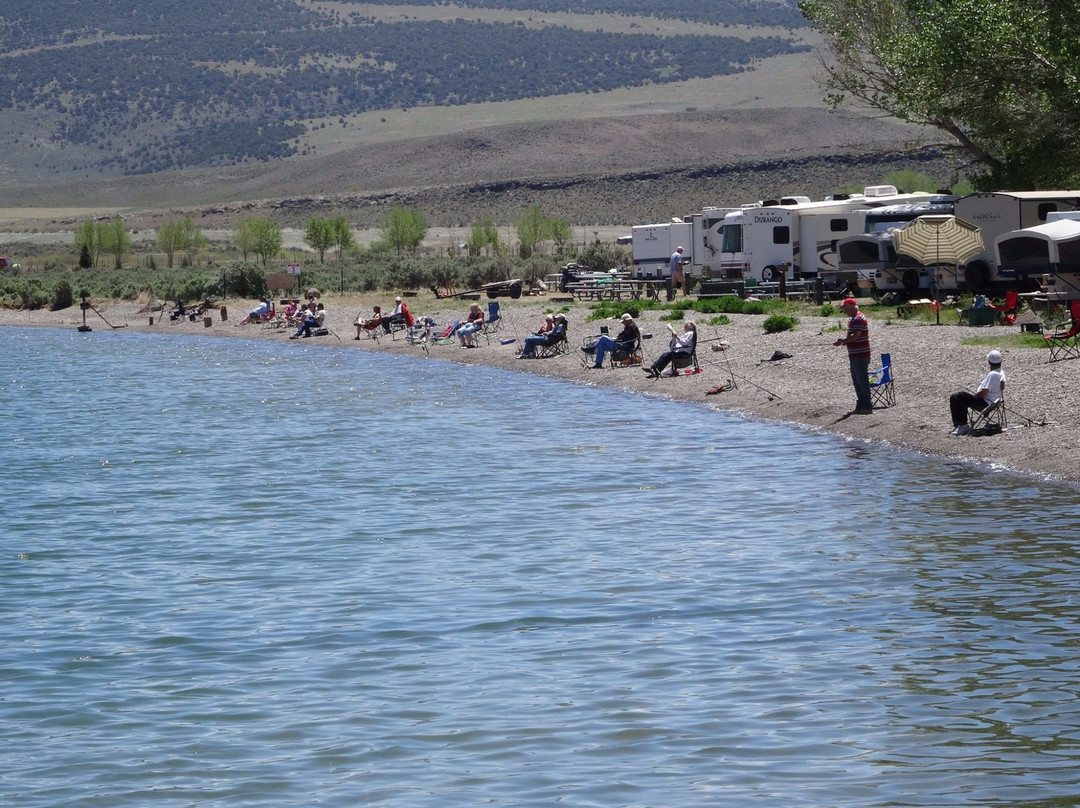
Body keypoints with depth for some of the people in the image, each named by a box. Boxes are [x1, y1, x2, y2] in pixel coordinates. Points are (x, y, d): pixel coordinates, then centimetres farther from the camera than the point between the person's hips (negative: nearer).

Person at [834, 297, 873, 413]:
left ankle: (866, 406, -3)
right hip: (854, 355, 11)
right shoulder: (852, 319, 17)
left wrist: (842, 341, -16)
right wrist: (843, 339, 3)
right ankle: (861, 405, 20)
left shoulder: (858, 319, -16)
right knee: (856, 381, 14)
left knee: (862, 381, -7)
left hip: (860, 355, -11)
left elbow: (856, 336, -24)